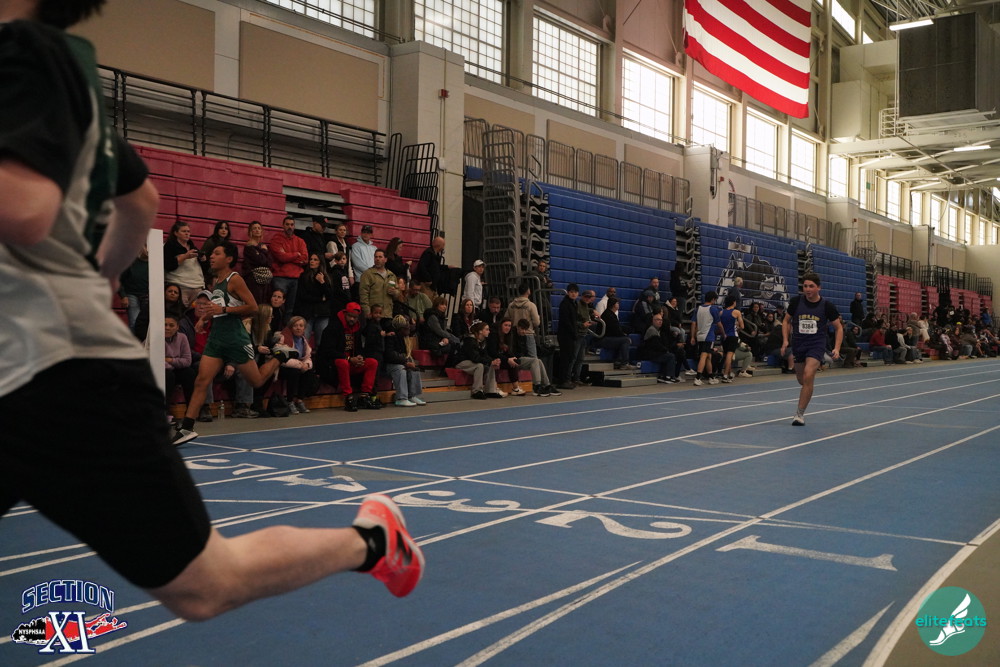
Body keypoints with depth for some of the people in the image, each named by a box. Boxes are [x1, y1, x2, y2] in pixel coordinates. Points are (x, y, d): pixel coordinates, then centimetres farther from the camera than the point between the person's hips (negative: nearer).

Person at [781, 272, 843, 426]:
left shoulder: (827, 306, -7)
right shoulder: (796, 301, -4)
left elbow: (839, 327, 3)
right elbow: (786, 321, 10)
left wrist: (837, 348, -8)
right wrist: (785, 341, -3)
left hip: (817, 345, -3)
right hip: (798, 344, 3)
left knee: (808, 376, -22)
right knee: (801, 379, 14)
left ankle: (800, 413, -12)